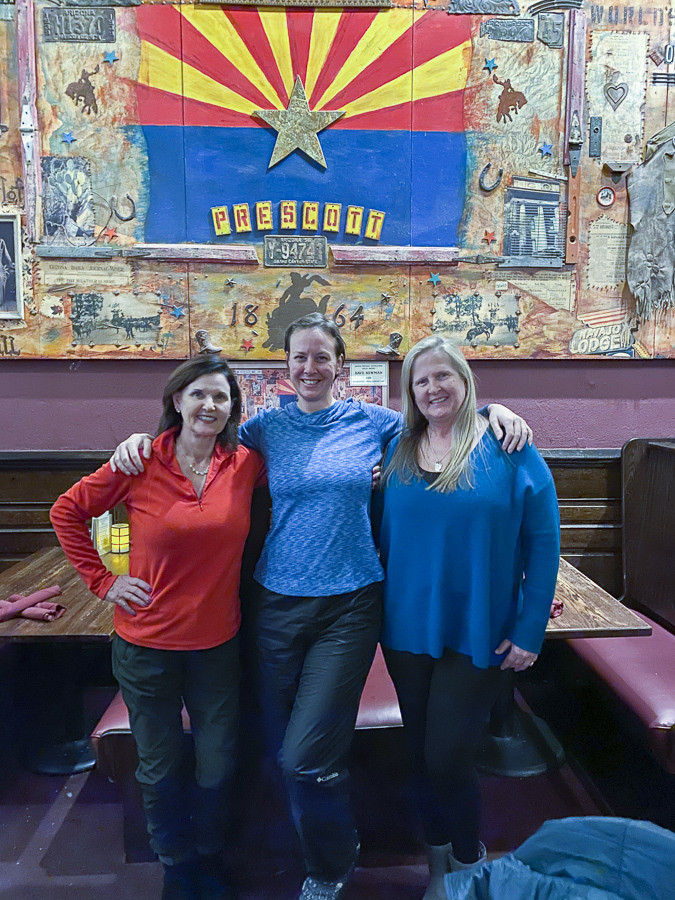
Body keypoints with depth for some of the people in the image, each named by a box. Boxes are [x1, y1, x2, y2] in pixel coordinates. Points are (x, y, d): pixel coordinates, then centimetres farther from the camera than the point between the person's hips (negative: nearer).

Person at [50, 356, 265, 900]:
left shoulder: (246, 464, -7)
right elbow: (67, 512, 1)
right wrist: (102, 580, -3)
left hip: (219, 642, 2)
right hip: (148, 643, -1)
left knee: (218, 769, 16)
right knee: (161, 771, 17)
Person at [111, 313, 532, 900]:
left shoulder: (372, 421, 1)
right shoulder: (267, 427, 3)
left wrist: (494, 410, -3)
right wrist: (142, 437, 0)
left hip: (350, 606, -2)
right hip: (279, 603, 3)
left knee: (305, 757, -4)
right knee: (288, 751, 14)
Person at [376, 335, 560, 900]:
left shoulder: (508, 447, -9)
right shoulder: (398, 452, 1)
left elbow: (543, 543, -7)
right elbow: (384, 536, 8)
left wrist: (529, 630, -9)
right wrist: (380, 611, 3)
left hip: (478, 635, -3)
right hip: (408, 630, 4)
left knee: (448, 757, 2)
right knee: (422, 754, 16)